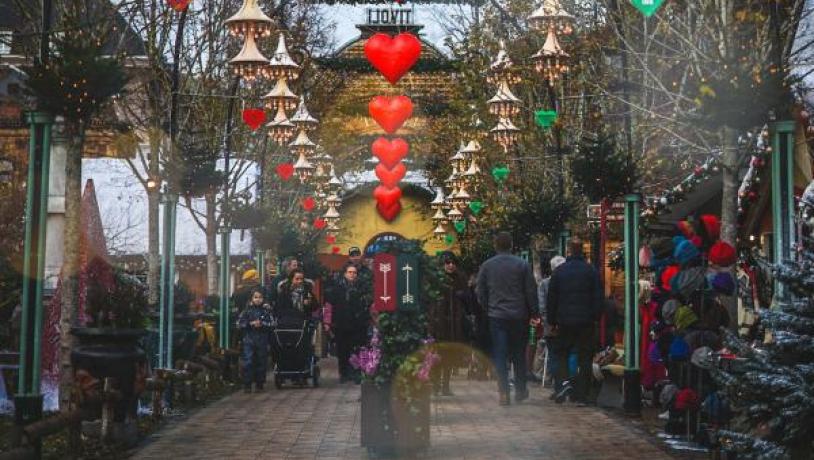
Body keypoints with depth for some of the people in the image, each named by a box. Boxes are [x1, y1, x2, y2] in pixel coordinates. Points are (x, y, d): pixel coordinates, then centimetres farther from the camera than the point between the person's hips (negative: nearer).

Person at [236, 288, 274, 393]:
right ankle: (247, 385, -1)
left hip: (262, 340, 1)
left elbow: (272, 324, -2)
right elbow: (239, 324, 1)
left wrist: (262, 324, -16)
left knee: (261, 362, 5)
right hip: (249, 339, -1)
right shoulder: (247, 309, 4)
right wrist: (251, 324, -11)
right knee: (248, 362, -7)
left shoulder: (267, 310, 3)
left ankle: (259, 384, 16)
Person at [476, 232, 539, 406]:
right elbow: (531, 291, -3)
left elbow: (481, 293, 4)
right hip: (519, 316, 0)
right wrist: (533, 314, 3)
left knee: (499, 355, 3)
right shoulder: (522, 264, -3)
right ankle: (520, 390, 19)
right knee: (519, 354, 13)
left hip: (496, 316, 0)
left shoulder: (486, 266, 1)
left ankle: (504, 392, -4)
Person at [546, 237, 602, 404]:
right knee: (584, 357, 5)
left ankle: (563, 382, -8)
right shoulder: (591, 271, 0)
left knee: (561, 353, 15)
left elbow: (551, 299, 3)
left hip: (564, 321, 0)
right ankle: (581, 394, 3)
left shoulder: (559, 271, 1)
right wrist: (595, 318, 5)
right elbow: (598, 298, -1)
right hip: (586, 322, 0)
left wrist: (551, 322, 9)